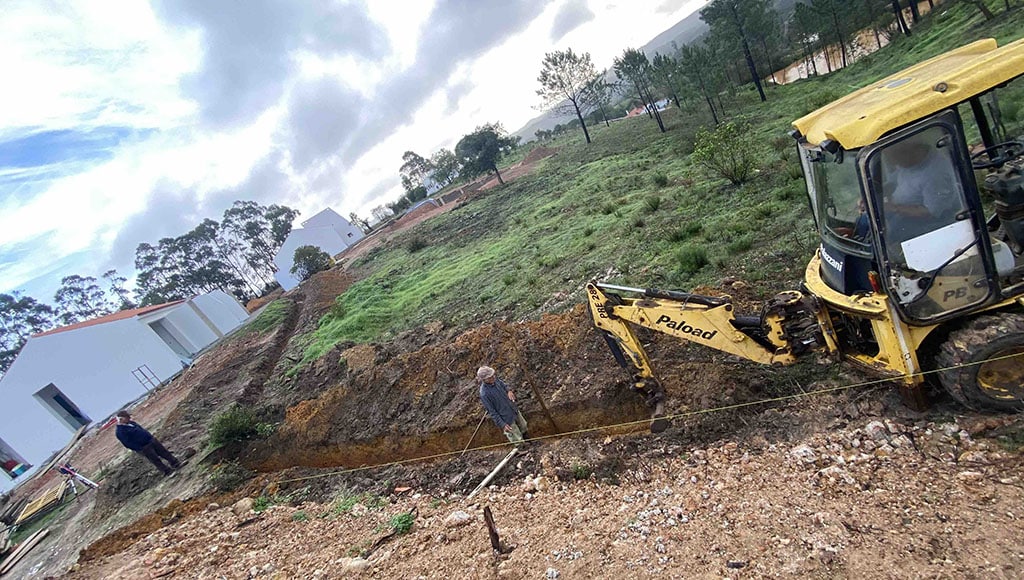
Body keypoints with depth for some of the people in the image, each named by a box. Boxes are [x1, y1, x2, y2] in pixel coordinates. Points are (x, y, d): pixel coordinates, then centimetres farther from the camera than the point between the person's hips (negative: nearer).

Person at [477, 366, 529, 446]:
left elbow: (504, 385, 7)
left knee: (523, 426, 31)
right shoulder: (484, 394, -32)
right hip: (507, 419, -7)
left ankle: (524, 436, 60)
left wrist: (509, 391, -15)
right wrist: (502, 425, -24)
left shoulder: (495, 379, -13)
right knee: (518, 440, 13)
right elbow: (492, 412, -24)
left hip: (514, 410, 7)